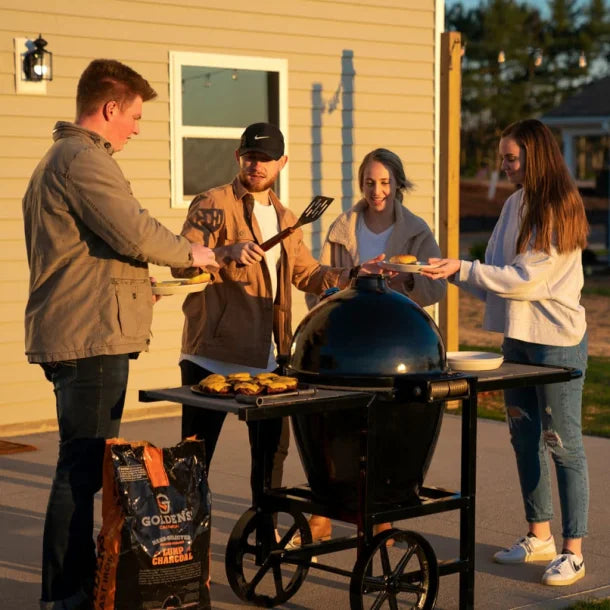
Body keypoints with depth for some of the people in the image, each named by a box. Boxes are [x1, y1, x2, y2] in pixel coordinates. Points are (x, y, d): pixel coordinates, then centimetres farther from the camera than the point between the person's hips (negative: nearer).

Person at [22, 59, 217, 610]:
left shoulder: (59, 158, 22)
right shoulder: (83, 158, -13)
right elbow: (134, 232, -21)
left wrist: (133, 285, 30)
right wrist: (190, 252, -5)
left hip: (71, 332, 11)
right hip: (91, 337, -11)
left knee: (83, 464, 17)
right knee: (83, 467, -7)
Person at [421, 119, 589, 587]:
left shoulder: (561, 210, -15)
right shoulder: (515, 205, 9)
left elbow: (526, 279, -20)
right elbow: (497, 276, 12)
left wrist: (462, 270, -20)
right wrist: (453, 273, -2)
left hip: (557, 341, -8)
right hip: (517, 337, 8)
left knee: (562, 443, -3)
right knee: (524, 437, 14)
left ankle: (573, 552, 4)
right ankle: (539, 537, 26)